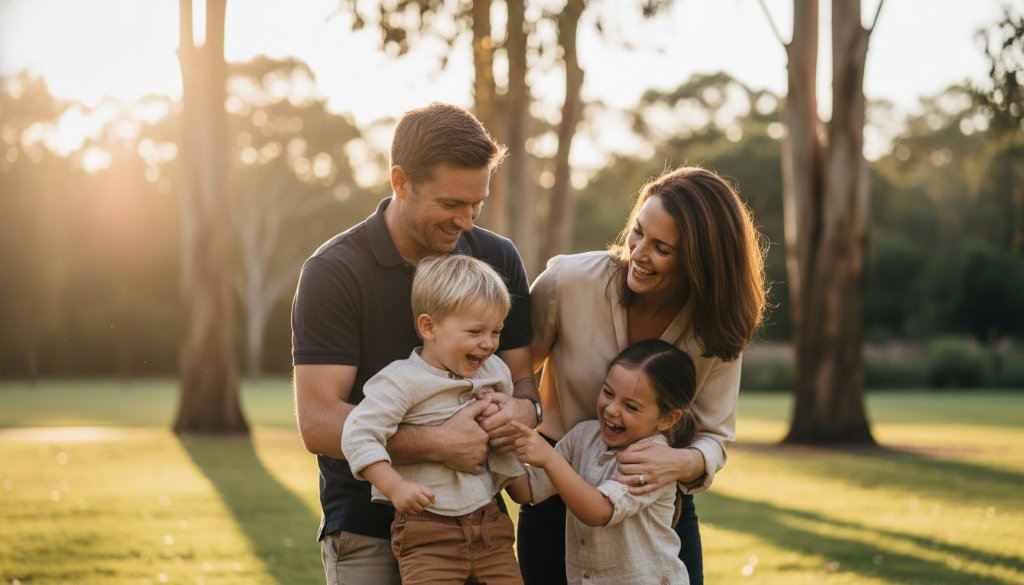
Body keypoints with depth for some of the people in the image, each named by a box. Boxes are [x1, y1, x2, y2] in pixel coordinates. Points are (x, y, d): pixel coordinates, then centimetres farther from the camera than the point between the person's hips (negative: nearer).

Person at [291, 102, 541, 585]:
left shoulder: (498, 259, 3)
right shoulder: (333, 273, -11)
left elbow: (522, 376, 8)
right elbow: (318, 423, -17)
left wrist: (522, 409, -17)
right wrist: (437, 445, -26)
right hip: (369, 531, -4)